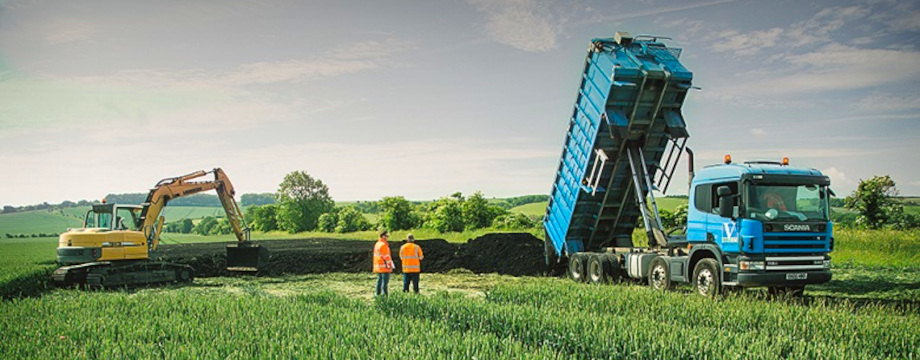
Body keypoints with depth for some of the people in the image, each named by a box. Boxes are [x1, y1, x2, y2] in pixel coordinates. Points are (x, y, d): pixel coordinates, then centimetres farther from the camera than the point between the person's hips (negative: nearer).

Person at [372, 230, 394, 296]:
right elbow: (386, 256, -16)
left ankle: (377, 293, 13)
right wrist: (390, 266, -11)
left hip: (378, 267, 9)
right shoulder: (383, 245, -14)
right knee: (385, 281, -8)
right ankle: (384, 293, -11)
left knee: (379, 280, 13)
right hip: (384, 266, -9)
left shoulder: (377, 244, 15)